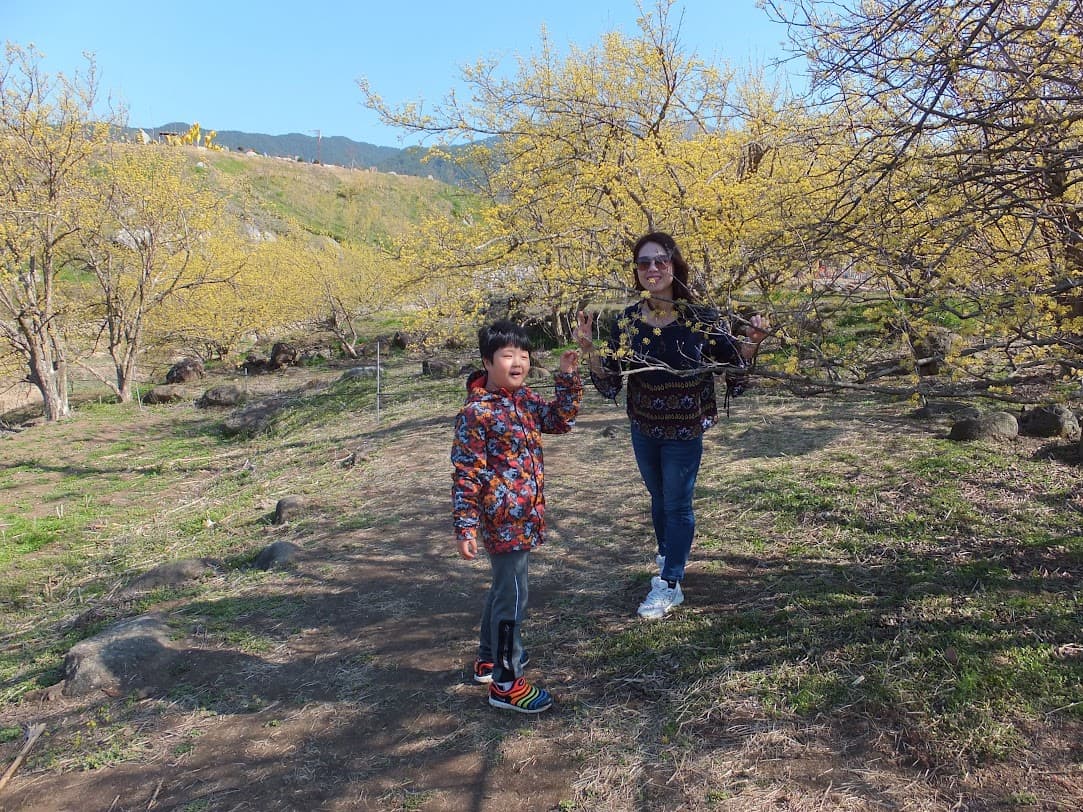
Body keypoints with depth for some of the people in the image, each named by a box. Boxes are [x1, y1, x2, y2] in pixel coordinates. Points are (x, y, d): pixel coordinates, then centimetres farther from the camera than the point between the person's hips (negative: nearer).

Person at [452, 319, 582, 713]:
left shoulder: (524, 399, 6)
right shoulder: (476, 413, -18)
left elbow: (561, 420, 11)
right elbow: (465, 474, -18)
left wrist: (568, 377, 1)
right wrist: (466, 527, -19)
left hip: (523, 517, 9)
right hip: (504, 521, -9)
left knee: (504, 588, 22)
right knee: (513, 596, -1)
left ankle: (489, 659, 40)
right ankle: (505, 683, 14)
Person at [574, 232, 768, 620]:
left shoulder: (701, 317, -16)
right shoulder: (627, 321, -8)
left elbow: (733, 361, -5)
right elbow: (609, 380, -5)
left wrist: (750, 342, -24)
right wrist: (588, 349, -20)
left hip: (684, 431, -3)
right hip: (643, 430, 4)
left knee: (677, 505, 6)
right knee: (659, 500, 21)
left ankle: (670, 584, 19)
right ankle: (667, 560, 44)